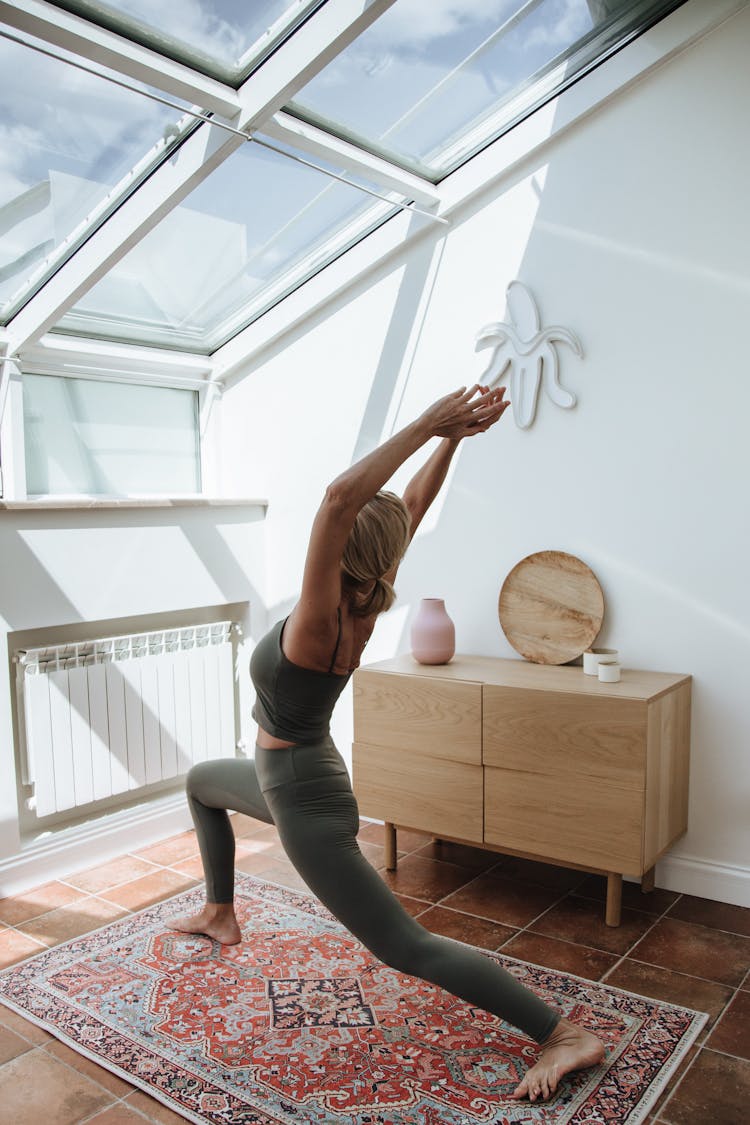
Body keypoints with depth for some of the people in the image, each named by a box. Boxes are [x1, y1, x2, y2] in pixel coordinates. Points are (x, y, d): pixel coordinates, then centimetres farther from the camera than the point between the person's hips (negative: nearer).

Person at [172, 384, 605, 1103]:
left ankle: (565, 1035, -2)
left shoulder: (319, 620, -31)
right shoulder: (365, 605, -9)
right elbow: (413, 507, -3)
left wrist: (431, 425, -41)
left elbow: (339, 496, -46)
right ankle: (220, 914, 46)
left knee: (406, 947, -5)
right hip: (285, 772, 9)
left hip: (304, 800, -9)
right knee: (200, 781, 33)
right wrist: (449, 439, -11)